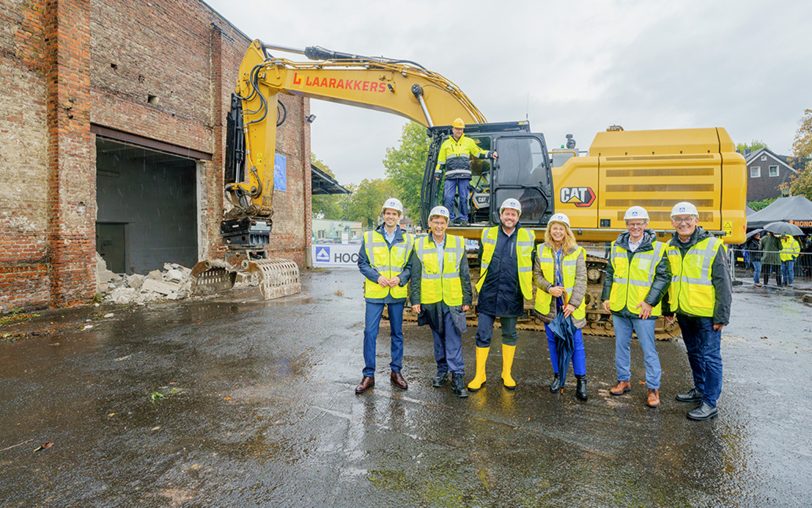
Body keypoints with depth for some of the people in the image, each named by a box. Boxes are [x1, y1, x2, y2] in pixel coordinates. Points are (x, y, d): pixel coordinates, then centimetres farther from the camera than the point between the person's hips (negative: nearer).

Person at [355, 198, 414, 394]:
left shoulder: (408, 239, 3)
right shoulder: (369, 237, 1)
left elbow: (411, 265, 5)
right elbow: (362, 263, 2)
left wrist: (400, 278, -14)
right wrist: (377, 276, -13)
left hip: (397, 293, 1)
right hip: (375, 292, -1)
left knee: (397, 333, 11)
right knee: (370, 332, 0)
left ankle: (396, 371, 26)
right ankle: (368, 375, 13)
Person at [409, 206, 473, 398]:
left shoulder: (458, 243, 1)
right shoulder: (420, 245, 2)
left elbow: (465, 275, 4)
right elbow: (415, 276, 3)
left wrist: (467, 299, 3)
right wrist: (415, 300, -1)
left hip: (453, 300, -1)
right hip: (430, 301, 1)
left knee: (454, 340, -3)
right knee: (438, 337, 15)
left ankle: (457, 377, 4)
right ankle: (442, 370, 30)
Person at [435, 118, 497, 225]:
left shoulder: (469, 142, 13)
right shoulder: (446, 143, 14)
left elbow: (479, 153, 19)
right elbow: (441, 161, 15)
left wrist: (491, 154, 7)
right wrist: (437, 174, 9)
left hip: (464, 175, 0)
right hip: (450, 175, 0)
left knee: (464, 198, 0)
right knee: (448, 198, -6)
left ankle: (463, 218, 9)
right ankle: (449, 219, 3)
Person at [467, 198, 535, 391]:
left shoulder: (527, 237, 2)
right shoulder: (488, 234, 3)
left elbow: (532, 266, 9)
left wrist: (529, 291, 7)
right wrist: (479, 285, 10)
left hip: (512, 296, 0)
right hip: (488, 294, 0)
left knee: (510, 335, 13)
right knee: (483, 335, 3)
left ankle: (507, 373, 29)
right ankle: (480, 375, 16)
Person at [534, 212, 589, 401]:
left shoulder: (576, 252, -4)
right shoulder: (541, 250, 2)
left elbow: (581, 279, -6)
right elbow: (537, 275, 2)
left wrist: (574, 303, -14)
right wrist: (549, 288, -17)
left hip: (571, 305, -2)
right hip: (549, 304, 2)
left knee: (576, 342, 1)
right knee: (553, 341, 11)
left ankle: (581, 381, 14)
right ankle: (557, 376, 27)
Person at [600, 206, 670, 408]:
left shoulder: (657, 248, -6)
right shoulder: (617, 246, 6)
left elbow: (663, 277, -6)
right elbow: (609, 273, 13)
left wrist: (650, 302, -13)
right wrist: (606, 297, 8)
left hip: (643, 309, -4)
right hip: (619, 307, 4)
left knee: (648, 349, 4)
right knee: (621, 346, 15)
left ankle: (653, 388, 18)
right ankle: (623, 380, 31)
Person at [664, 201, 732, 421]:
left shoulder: (712, 245, -12)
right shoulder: (670, 247, 4)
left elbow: (723, 283, -11)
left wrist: (722, 316, -13)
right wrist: (669, 309, 14)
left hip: (707, 313, -6)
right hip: (683, 312, 6)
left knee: (710, 356, 3)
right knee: (694, 353, 20)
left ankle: (710, 403, 12)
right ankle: (700, 390, 37)